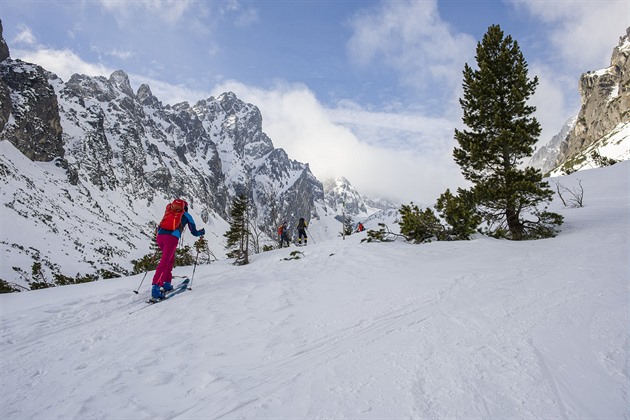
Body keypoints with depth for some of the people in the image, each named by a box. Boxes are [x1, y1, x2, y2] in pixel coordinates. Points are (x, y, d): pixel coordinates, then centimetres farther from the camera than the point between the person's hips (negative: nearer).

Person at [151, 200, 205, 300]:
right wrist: (202, 232, 40)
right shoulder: (186, 215, 18)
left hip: (160, 236, 5)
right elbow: (194, 232, 20)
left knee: (171, 260, 22)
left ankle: (166, 284, 20)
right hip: (172, 238, -5)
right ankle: (155, 287, -23)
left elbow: (159, 228, 34)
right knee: (164, 262, -12)